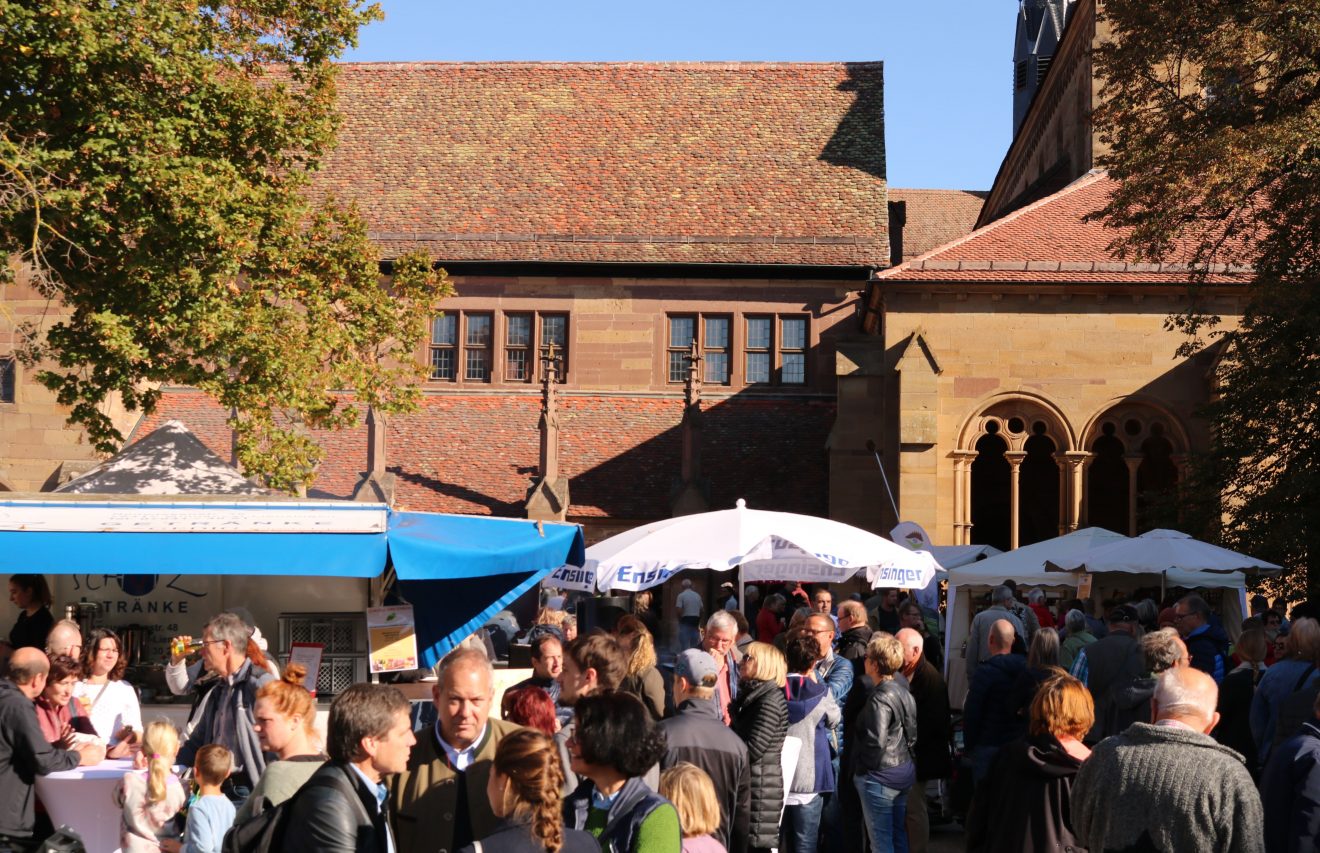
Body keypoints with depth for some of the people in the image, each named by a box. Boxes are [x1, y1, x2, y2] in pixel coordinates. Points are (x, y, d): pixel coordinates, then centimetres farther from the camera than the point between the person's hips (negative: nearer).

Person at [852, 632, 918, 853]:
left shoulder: (879, 699, -19)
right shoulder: (904, 693, 7)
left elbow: (876, 743, -23)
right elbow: (912, 735, 12)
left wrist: (861, 766, -9)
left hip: (879, 777, -9)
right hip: (904, 773, 9)